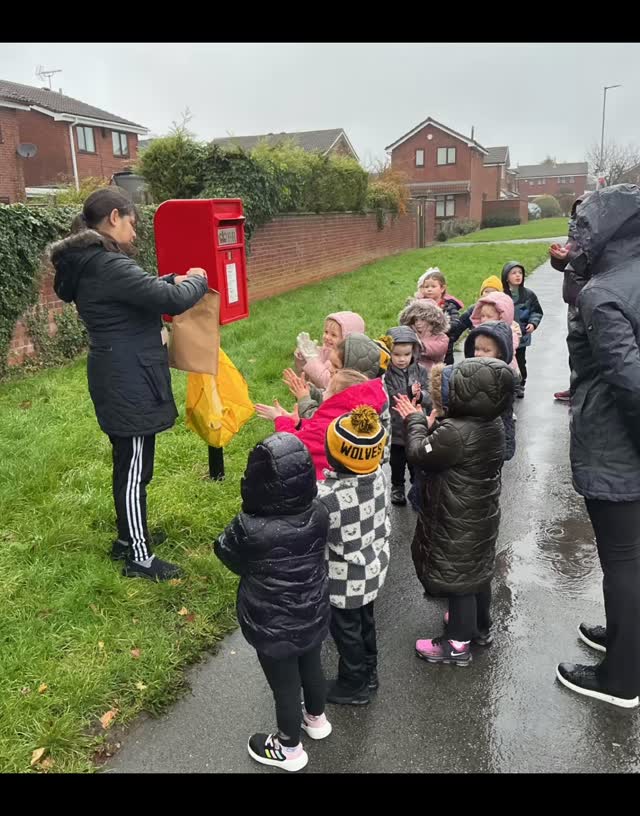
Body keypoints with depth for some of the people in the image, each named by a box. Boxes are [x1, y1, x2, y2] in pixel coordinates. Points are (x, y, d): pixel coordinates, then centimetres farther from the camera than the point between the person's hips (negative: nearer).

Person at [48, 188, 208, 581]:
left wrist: (173, 281, 11)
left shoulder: (87, 265, 10)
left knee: (129, 465, 21)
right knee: (135, 470, 1)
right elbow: (171, 301, -24)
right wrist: (197, 281, -5)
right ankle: (140, 558, 14)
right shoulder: (109, 266, -22)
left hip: (119, 380, 10)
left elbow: (138, 292, 25)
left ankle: (128, 538, 36)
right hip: (130, 384, -10)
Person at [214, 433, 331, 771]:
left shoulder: (250, 530, -35)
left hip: (274, 629, -4)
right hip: (313, 616, 4)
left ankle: (289, 750, 47)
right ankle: (316, 719, 59)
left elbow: (226, 552, -14)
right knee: (311, 667, 30)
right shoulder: (318, 514, -22)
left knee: (285, 687, 20)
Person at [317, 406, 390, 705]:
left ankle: (354, 686, 42)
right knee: (365, 619, 29)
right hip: (373, 569, 6)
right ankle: (368, 672, 52)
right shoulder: (378, 474, -19)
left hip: (345, 580, -6)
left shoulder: (327, 497, -38)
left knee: (346, 629, 19)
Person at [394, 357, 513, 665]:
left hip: (457, 524, -9)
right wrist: (431, 424, -5)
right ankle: (480, 626, 46)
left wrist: (415, 420, -5)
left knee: (456, 577, 8)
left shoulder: (455, 432, -33)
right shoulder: (492, 424, -3)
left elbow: (418, 454, -20)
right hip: (482, 515, 9)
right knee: (477, 570, 25)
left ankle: (458, 643, 25)